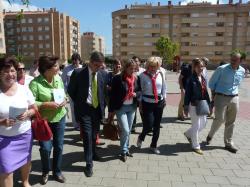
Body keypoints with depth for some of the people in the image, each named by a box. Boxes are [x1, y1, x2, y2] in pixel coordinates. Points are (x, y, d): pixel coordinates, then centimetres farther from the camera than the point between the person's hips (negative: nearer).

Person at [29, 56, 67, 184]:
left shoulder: (58, 78, 0)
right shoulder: (35, 83, -17)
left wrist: (64, 100, -8)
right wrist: (46, 104, -26)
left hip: (60, 117, 4)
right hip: (44, 120, -4)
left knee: (59, 146, 12)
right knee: (45, 148, 0)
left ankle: (57, 171, 34)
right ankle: (45, 171, 31)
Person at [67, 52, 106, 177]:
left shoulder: (100, 75, 2)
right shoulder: (78, 73, -11)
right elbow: (71, 90, -1)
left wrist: (102, 106, 8)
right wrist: (78, 103, 1)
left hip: (97, 109, 4)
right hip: (84, 109, -4)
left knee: (94, 134, 18)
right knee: (87, 135, -6)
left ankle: (93, 153, 43)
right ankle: (89, 163, 9)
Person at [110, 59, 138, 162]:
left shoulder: (135, 78, 3)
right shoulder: (117, 78, -12)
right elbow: (112, 95, -10)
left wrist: (136, 94, -7)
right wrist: (111, 110, -10)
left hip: (132, 107, 5)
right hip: (120, 108, -5)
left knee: (128, 130, 13)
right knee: (125, 130, -8)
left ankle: (126, 149, 31)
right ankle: (123, 151, 12)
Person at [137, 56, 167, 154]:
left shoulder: (160, 74, 0)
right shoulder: (143, 76, -9)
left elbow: (164, 87, 11)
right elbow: (140, 90, -5)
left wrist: (164, 98, 8)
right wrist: (140, 102, -4)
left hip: (159, 103, 4)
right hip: (147, 103, -4)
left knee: (157, 126, 11)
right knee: (148, 126, -7)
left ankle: (154, 145, 30)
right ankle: (141, 137, 28)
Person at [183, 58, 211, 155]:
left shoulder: (203, 78, 8)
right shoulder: (191, 79, -11)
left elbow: (206, 92, 13)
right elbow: (187, 94, -11)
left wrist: (209, 104, 12)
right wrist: (186, 107, -12)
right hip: (194, 106, -7)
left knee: (203, 124, 16)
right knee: (196, 126, 2)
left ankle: (188, 134, 40)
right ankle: (196, 146, 19)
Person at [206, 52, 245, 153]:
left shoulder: (242, 71, 3)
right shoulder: (222, 69, -10)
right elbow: (212, 82, -1)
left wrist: (234, 92, 16)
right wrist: (213, 96, -2)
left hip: (234, 98, 5)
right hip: (221, 97, -4)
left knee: (231, 122, 10)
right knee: (219, 119, -8)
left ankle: (228, 143, 23)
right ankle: (210, 135, 20)